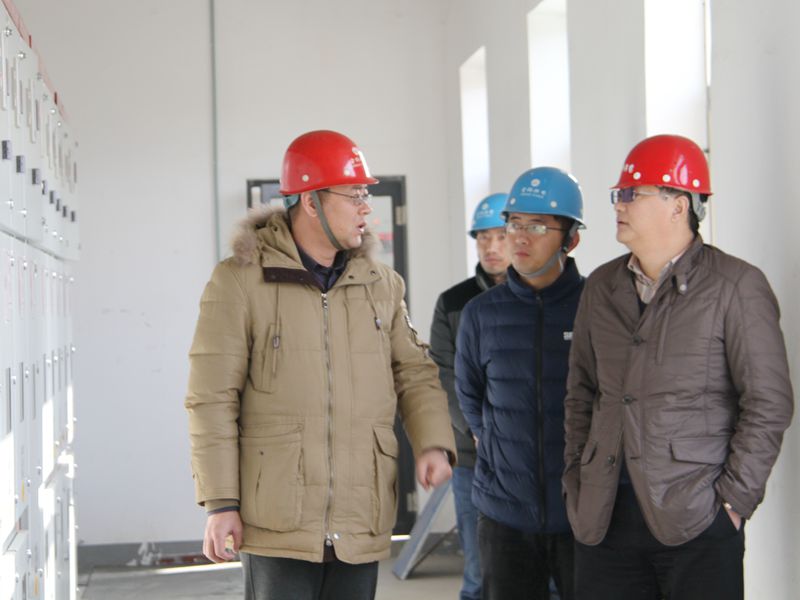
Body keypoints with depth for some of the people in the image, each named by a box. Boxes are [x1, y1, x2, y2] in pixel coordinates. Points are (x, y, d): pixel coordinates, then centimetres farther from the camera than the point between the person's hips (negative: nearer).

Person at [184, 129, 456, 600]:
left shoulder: (381, 284, 11)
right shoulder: (240, 282, -4)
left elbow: (415, 372, 17)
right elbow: (212, 399, -5)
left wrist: (435, 443, -1)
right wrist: (220, 503, -9)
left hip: (362, 524, 5)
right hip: (277, 523, -4)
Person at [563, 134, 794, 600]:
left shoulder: (736, 286, -4)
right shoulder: (602, 287, 12)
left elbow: (768, 404, -5)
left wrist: (733, 499, -8)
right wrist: (577, 485, 10)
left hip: (696, 524, -5)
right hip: (605, 517, 5)